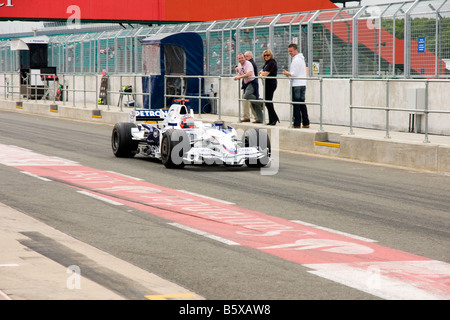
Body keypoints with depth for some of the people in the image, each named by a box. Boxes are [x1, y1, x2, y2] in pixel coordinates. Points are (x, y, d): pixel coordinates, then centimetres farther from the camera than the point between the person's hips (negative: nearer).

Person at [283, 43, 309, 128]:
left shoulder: (296, 60, -13)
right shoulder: (301, 58, 19)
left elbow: (294, 74, -16)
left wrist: (287, 73, 0)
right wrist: (288, 74, 15)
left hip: (297, 85, -10)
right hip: (302, 84, 10)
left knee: (296, 105, -6)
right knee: (302, 105, 11)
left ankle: (297, 124, -6)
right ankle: (306, 123, 12)